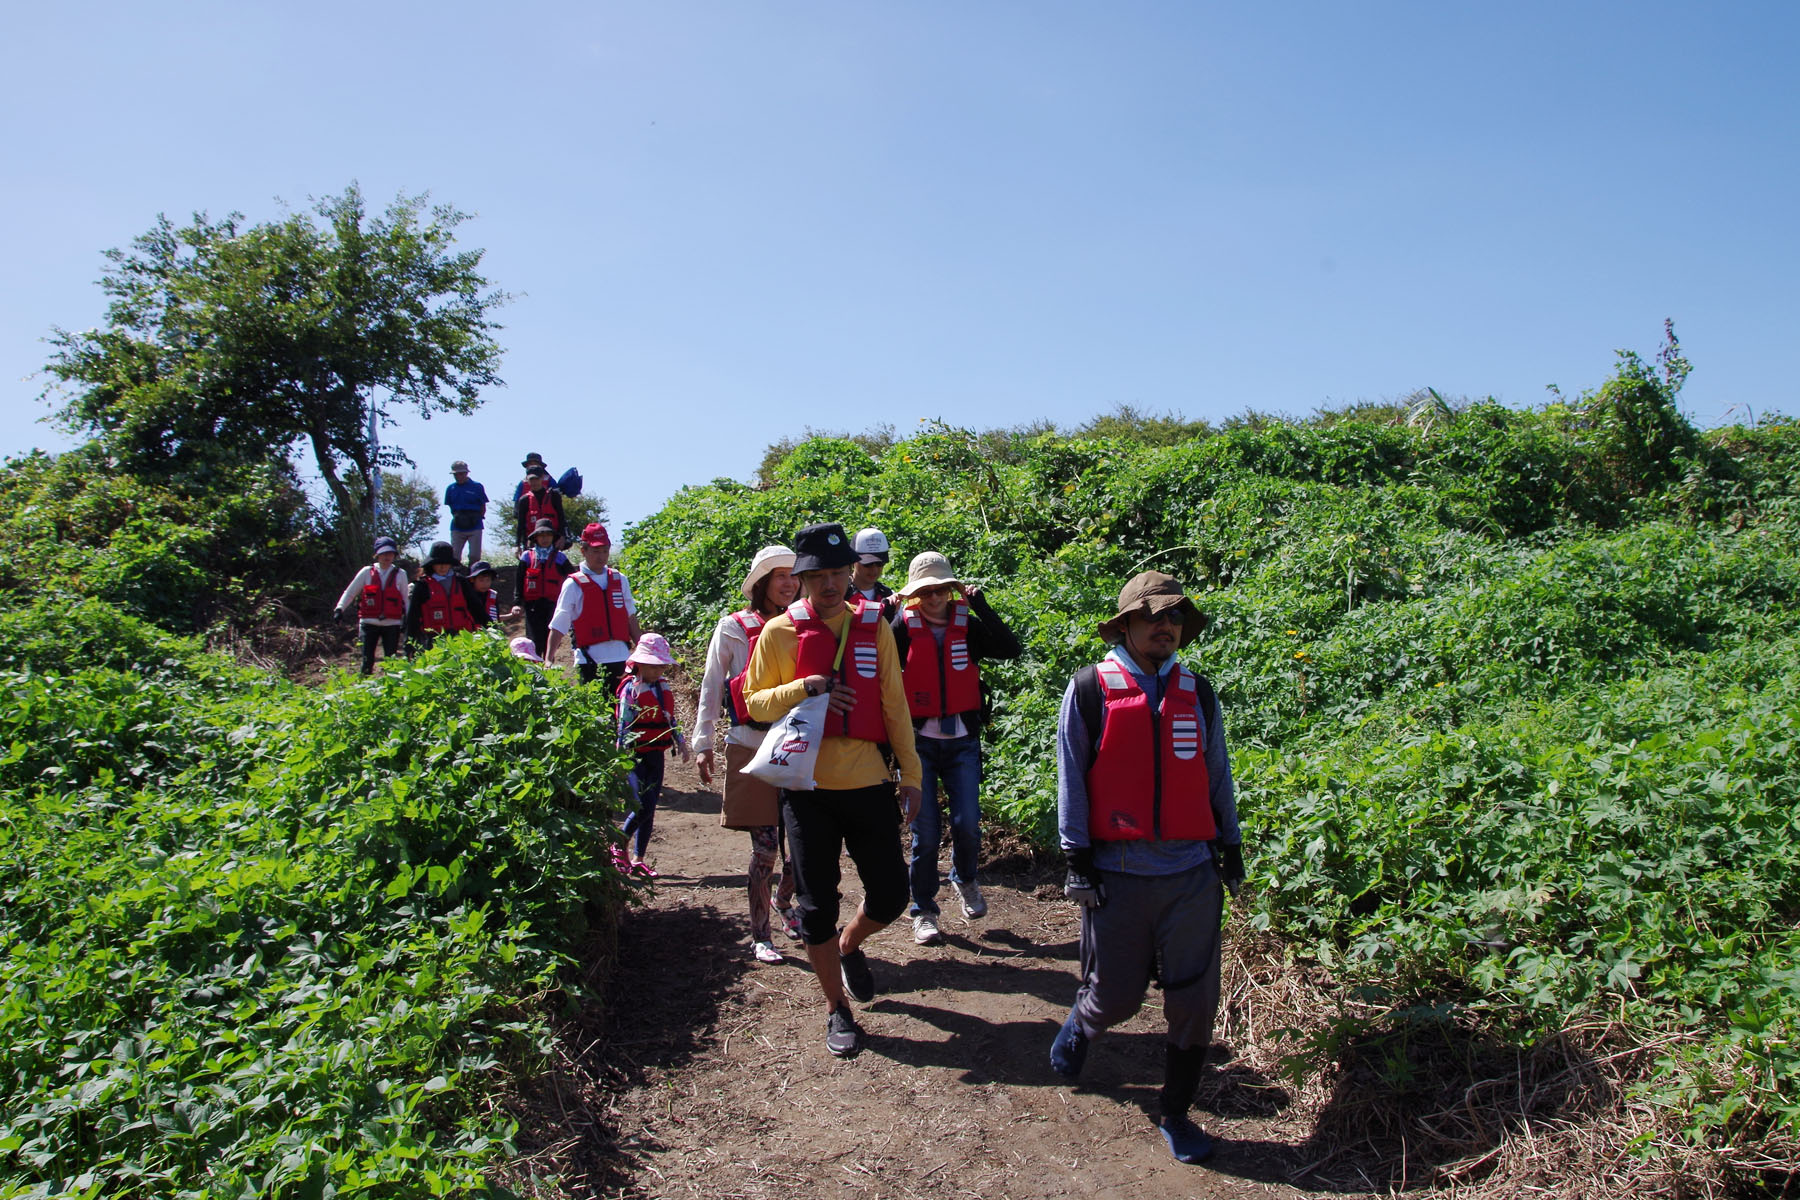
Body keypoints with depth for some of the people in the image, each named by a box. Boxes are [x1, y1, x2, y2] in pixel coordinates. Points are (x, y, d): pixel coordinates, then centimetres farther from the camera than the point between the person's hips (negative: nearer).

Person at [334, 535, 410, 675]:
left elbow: (406, 598, 10)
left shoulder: (400, 574, 5)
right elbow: (350, 592, 7)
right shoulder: (366, 572, 4)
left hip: (392, 624, 0)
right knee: (367, 660, -2)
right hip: (369, 623, 0)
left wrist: (408, 619, 2)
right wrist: (340, 608, -5)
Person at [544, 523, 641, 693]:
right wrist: (548, 660, -11)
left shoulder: (619, 580, 11)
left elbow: (630, 617, 18)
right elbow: (558, 626, -3)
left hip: (620, 659, 4)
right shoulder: (573, 585, -1)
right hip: (590, 661, -4)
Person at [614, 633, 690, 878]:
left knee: (649, 809, 7)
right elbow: (624, 725, -12)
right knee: (642, 807, -12)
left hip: (656, 755, 6)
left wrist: (680, 741, 11)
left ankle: (638, 858, 16)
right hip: (636, 756, -6)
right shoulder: (631, 688, -9)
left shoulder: (663, 689, 10)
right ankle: (618, 847, 9)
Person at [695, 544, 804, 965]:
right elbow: (711, 688, 5)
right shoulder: (733, 628, 0)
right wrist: (703, 743, 3)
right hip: (751, 748, -3)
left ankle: (784, 901, 35)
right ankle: (759, 935, 14)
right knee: (765, 846, -3)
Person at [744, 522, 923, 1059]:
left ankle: (849, 945, 39)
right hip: (808, 787, -2)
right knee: (817, 906, 5)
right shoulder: (779, 632, -1)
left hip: (868, 782, 2)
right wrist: (804, 688, -18)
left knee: (890, 895, 6)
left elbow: (894, 705, 7)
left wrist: (911, 774, 4)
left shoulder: (874, 627, 5)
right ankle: (836, 1008, 25)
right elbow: (755, 702, 0)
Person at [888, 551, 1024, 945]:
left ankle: (964, 879, 30)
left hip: (962, 741, 1)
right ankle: (923, 910, 18)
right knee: (925, 831, 0)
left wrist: (980, 605, -15)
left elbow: (1011, 648, -12)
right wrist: (892, 616, -21)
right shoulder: (904, 627, -2)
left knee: (967, 824, -3)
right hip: (918, 742, -1)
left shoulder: (968, 626, 2)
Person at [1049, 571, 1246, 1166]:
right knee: (1116, 996, 6)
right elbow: (1072, 779, -1)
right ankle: (1080, 1024, 42)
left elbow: (1217, 775, 17)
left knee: (1195, 1005, 5)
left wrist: (1231, 848, 16)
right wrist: (1078, 859, -4)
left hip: (1193, 875, 3)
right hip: (1118, 873, -3)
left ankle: (1175, 1116, 24)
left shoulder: (1197, 692, 9)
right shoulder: (1089, 689, -2)